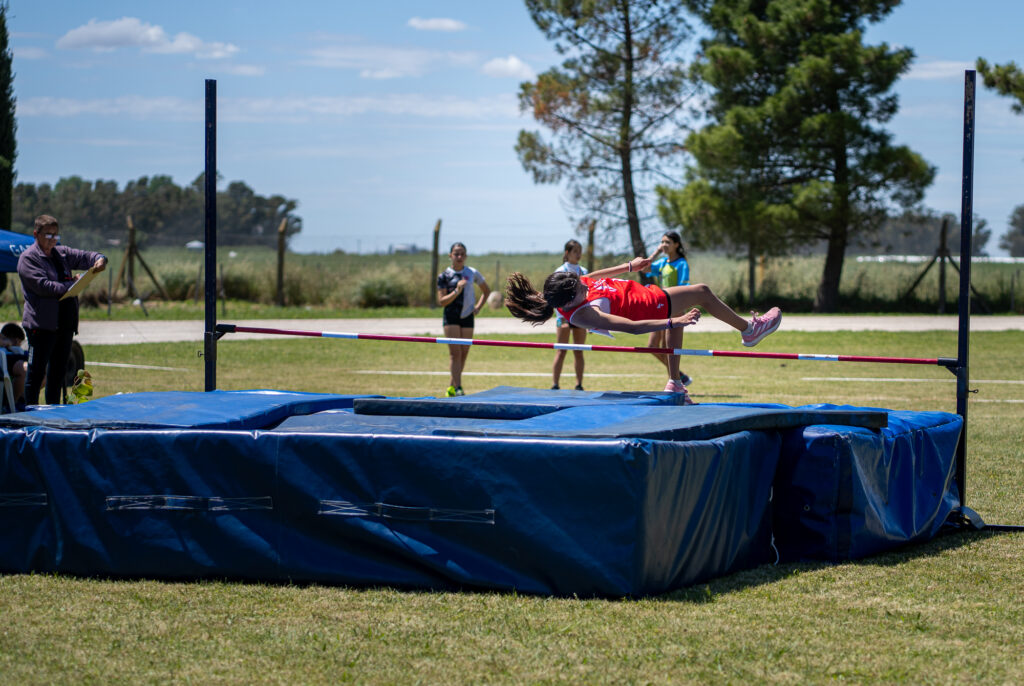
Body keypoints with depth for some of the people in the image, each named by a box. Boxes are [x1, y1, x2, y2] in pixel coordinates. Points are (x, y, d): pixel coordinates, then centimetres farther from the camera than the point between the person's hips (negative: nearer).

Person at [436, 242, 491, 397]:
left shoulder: (472, 273, 4)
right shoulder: (444, 276, -3)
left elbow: (486, 290, 18)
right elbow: (442, 301, -7)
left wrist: (478, 306, 5)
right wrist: (457, 291, -20)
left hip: (467, 317, 3)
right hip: (451, 318, -3)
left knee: (464, 354, 4)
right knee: (455, 353, -10)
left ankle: (451, 387, 14)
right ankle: (458, 388, -14)